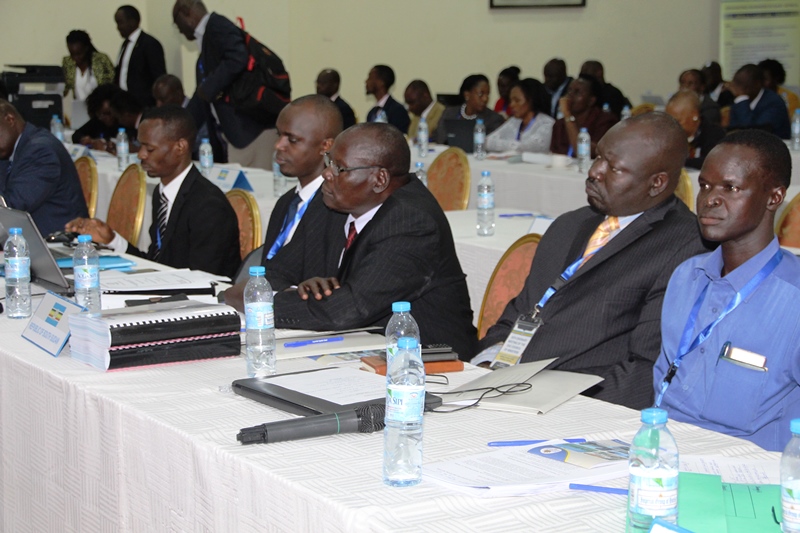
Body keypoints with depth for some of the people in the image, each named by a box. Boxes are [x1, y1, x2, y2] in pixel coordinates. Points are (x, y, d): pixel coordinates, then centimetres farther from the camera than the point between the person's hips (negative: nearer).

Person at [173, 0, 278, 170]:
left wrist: (208, 88, -12)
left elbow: (237, 59, -23)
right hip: (236, 132, 10)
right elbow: (201, 100, 28)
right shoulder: (206, 41, 23)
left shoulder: (217, 25, -4)